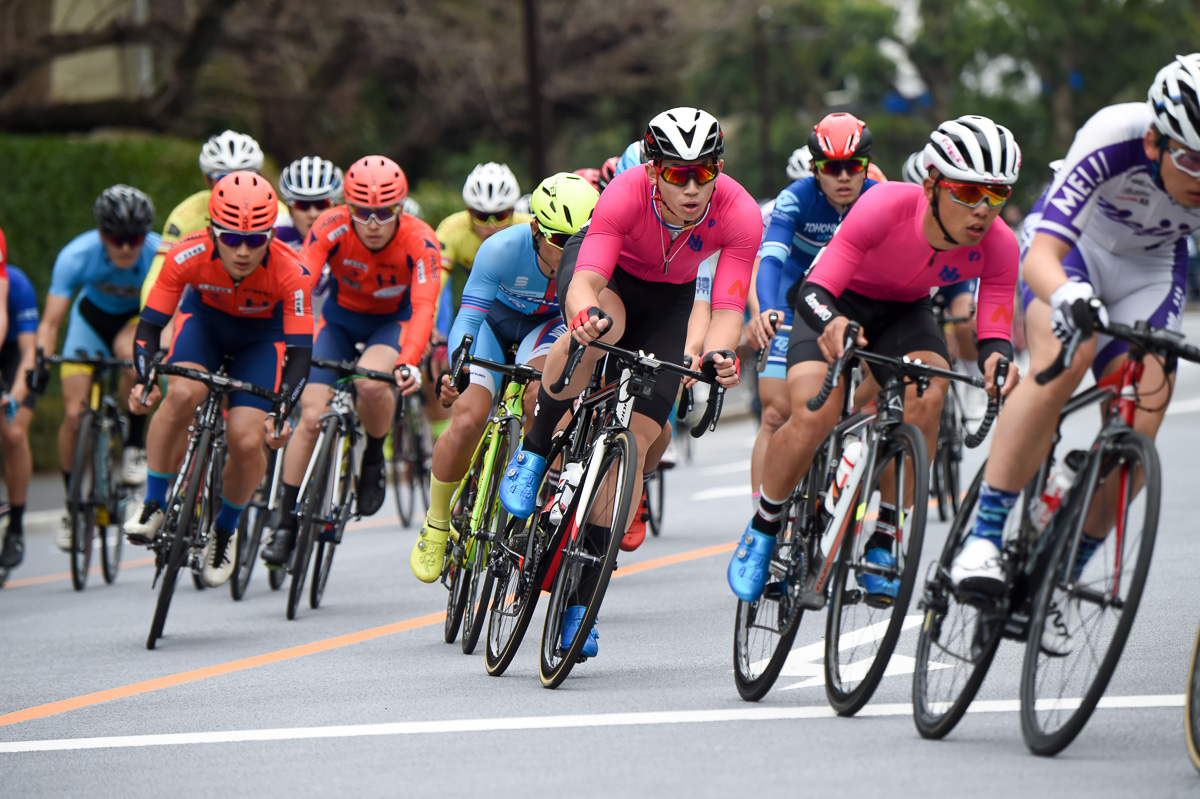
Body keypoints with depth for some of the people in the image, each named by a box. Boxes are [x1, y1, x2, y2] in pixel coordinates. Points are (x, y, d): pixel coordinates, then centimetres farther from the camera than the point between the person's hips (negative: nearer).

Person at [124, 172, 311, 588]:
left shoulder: (290, 272, -34)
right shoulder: (188, 256, -32)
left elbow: (300, 351, -31)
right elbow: (150, 324, -25)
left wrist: (282, 411, -45)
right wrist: (144, 380, -42)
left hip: (262, 333, 0)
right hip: (205, 318, 0)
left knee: (246, 441, -16)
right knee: (182, 394, -31)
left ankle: (226, 529, 14)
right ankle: (153, 503, -13)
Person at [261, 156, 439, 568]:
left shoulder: (419, 241, -29)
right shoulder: (332, 227, -28)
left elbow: (424, 308, -39)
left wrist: (409, 363, -56)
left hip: (393, 322, -1)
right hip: (340, 317, 1)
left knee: (370, 383, -33)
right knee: (312, 417, -12)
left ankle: (373, 458, -2)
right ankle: (286, 524, 2)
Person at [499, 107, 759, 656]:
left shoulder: (740, 215, -31)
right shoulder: (626, 194, -36)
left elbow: (727, 309, -33)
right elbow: (586, 282, -43)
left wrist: (718, 353, -55)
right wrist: (587, 313, -66)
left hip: (667, 298, 2)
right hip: (604, 267, -2)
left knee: (635, 443, -10)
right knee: (602, 328, -41)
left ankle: (580, 597, -2)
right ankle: (533, 456, -18)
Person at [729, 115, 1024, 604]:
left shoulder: (998, 246, -25)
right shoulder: (886, 207, -35)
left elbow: (994, 333, -23)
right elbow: (813, 291, -35)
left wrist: (996, 360, -48)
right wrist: (832, 322, -58)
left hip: (905, 312, 3)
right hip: (838, 303, -3)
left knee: (928, 396, -29)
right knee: (813, 417, -26)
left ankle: (880, 543, -17)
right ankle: (762, 528, 2)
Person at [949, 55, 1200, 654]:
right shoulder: (1111, 140, -38)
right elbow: (1041, 256, -45)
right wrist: (1068, 297, -67)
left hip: (1150, 270, 3)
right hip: (1073, 246, -3)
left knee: (1136, 433, -13)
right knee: (1064, 358, -33)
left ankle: (1064, 574, 8)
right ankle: (983, 539, -30)